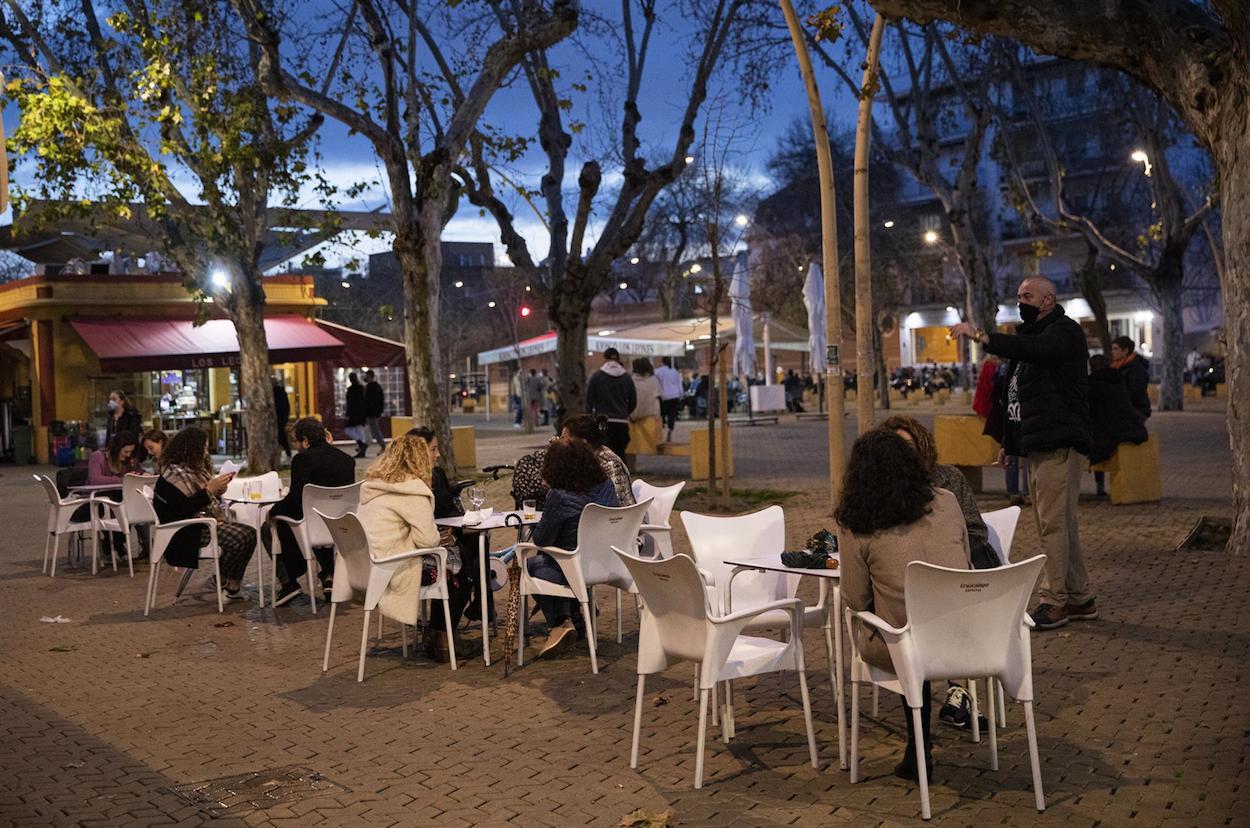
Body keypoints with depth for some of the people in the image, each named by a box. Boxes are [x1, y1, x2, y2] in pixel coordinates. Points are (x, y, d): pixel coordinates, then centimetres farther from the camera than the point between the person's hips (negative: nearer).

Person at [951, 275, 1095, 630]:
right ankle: (1080, 599, 21)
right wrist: (1008, 440, 22)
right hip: (1037, 445, 10)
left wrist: (980, 336, -37)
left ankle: (1054, 601, -4)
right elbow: (1018, 393, 26)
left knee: (1053, 524, -9)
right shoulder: (1032, 334, 23)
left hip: (1059, 444, -10)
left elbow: (1032, 349, -31)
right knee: (1060, 524, 13)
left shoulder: (1065, 331, -7)